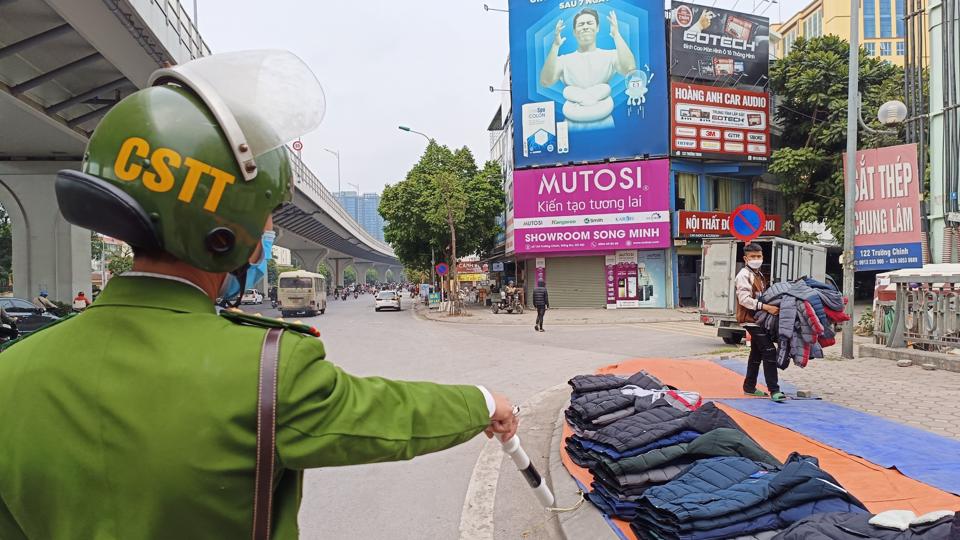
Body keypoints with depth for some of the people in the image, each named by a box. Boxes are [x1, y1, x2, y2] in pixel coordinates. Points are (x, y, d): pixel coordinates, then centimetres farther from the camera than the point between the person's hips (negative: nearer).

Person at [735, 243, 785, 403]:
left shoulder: (759, 274, 18)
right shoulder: (744, 275, -12)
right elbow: (744, 299, -23)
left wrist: (772, 306, 9)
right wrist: (766, 307, -29)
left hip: (758, 319, 10)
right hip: (751, 319, -10)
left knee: (756, 353, 14)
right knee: (769, 351, -15)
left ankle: (749, 387, 23)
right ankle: (774, 390, -15)